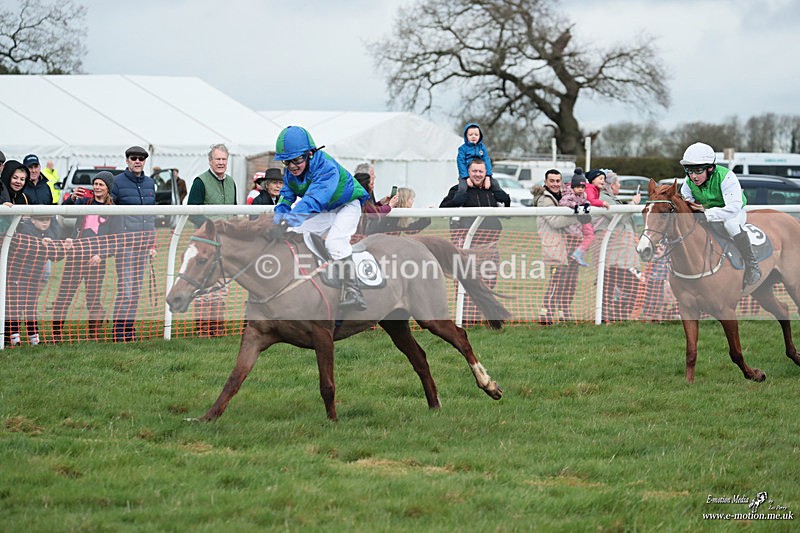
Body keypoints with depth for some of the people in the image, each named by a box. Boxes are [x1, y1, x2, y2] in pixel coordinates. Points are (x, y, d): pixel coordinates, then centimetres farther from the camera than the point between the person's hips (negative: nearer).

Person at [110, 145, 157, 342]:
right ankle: (120, 331, -10)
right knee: (125, 288, -11)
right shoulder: (117, 182, -4)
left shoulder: (149, 183, 14)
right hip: (124, 242, -6)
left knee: (137, 289, 7)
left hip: (143, 242, 6)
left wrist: (152, 245, 16)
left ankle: (130, 328, 13)